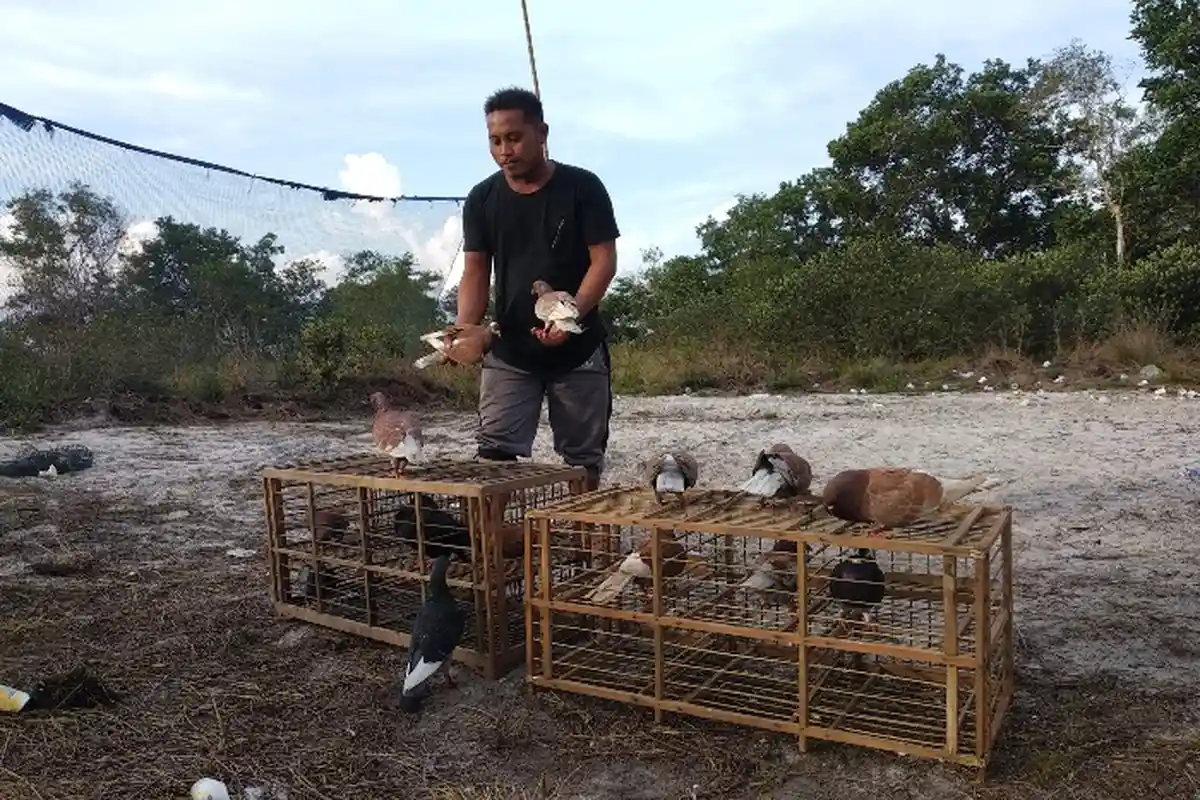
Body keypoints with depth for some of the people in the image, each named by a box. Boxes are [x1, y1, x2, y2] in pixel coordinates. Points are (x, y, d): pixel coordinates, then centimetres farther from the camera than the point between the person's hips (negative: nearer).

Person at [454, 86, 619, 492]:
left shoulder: (582, 187, -6)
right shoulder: (482, 199, 3)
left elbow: (604, 260, -9)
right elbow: (475, 273, 2)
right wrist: (465, 332, -17)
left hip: (579, 351, -2)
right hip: (508, 353, 2)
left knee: (583, 458, 8)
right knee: (494, 454, -6)